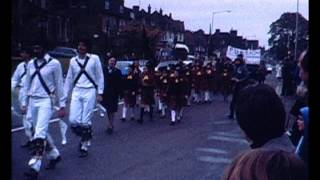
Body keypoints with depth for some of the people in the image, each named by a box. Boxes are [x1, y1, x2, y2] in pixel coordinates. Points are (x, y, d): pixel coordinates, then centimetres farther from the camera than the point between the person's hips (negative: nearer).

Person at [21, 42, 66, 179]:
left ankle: (34, 167, -16)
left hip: (46, 101, -6)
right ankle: (54, 155, 33)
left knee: (40, 133, -16)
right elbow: (26, 84, 16)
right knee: (41, 132, 13)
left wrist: (62, 106, -3)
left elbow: (59, 85, -3)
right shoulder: (31, 64, 10)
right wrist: (24, 103, 13)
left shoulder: (54, 63, -6)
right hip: (32, 101, 6)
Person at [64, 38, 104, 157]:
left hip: (90, 92, -3)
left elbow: (100, 76, 2)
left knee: (85, 121, -4)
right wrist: (65, 96, 13)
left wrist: (100, 93, -3)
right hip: (76, 92, 3)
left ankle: (84, 146, 13)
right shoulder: (73, 60, 10)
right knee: (73, 121, -5)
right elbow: (69, 79, 14)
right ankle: (84, 138, 24)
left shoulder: (94, 58, -1)